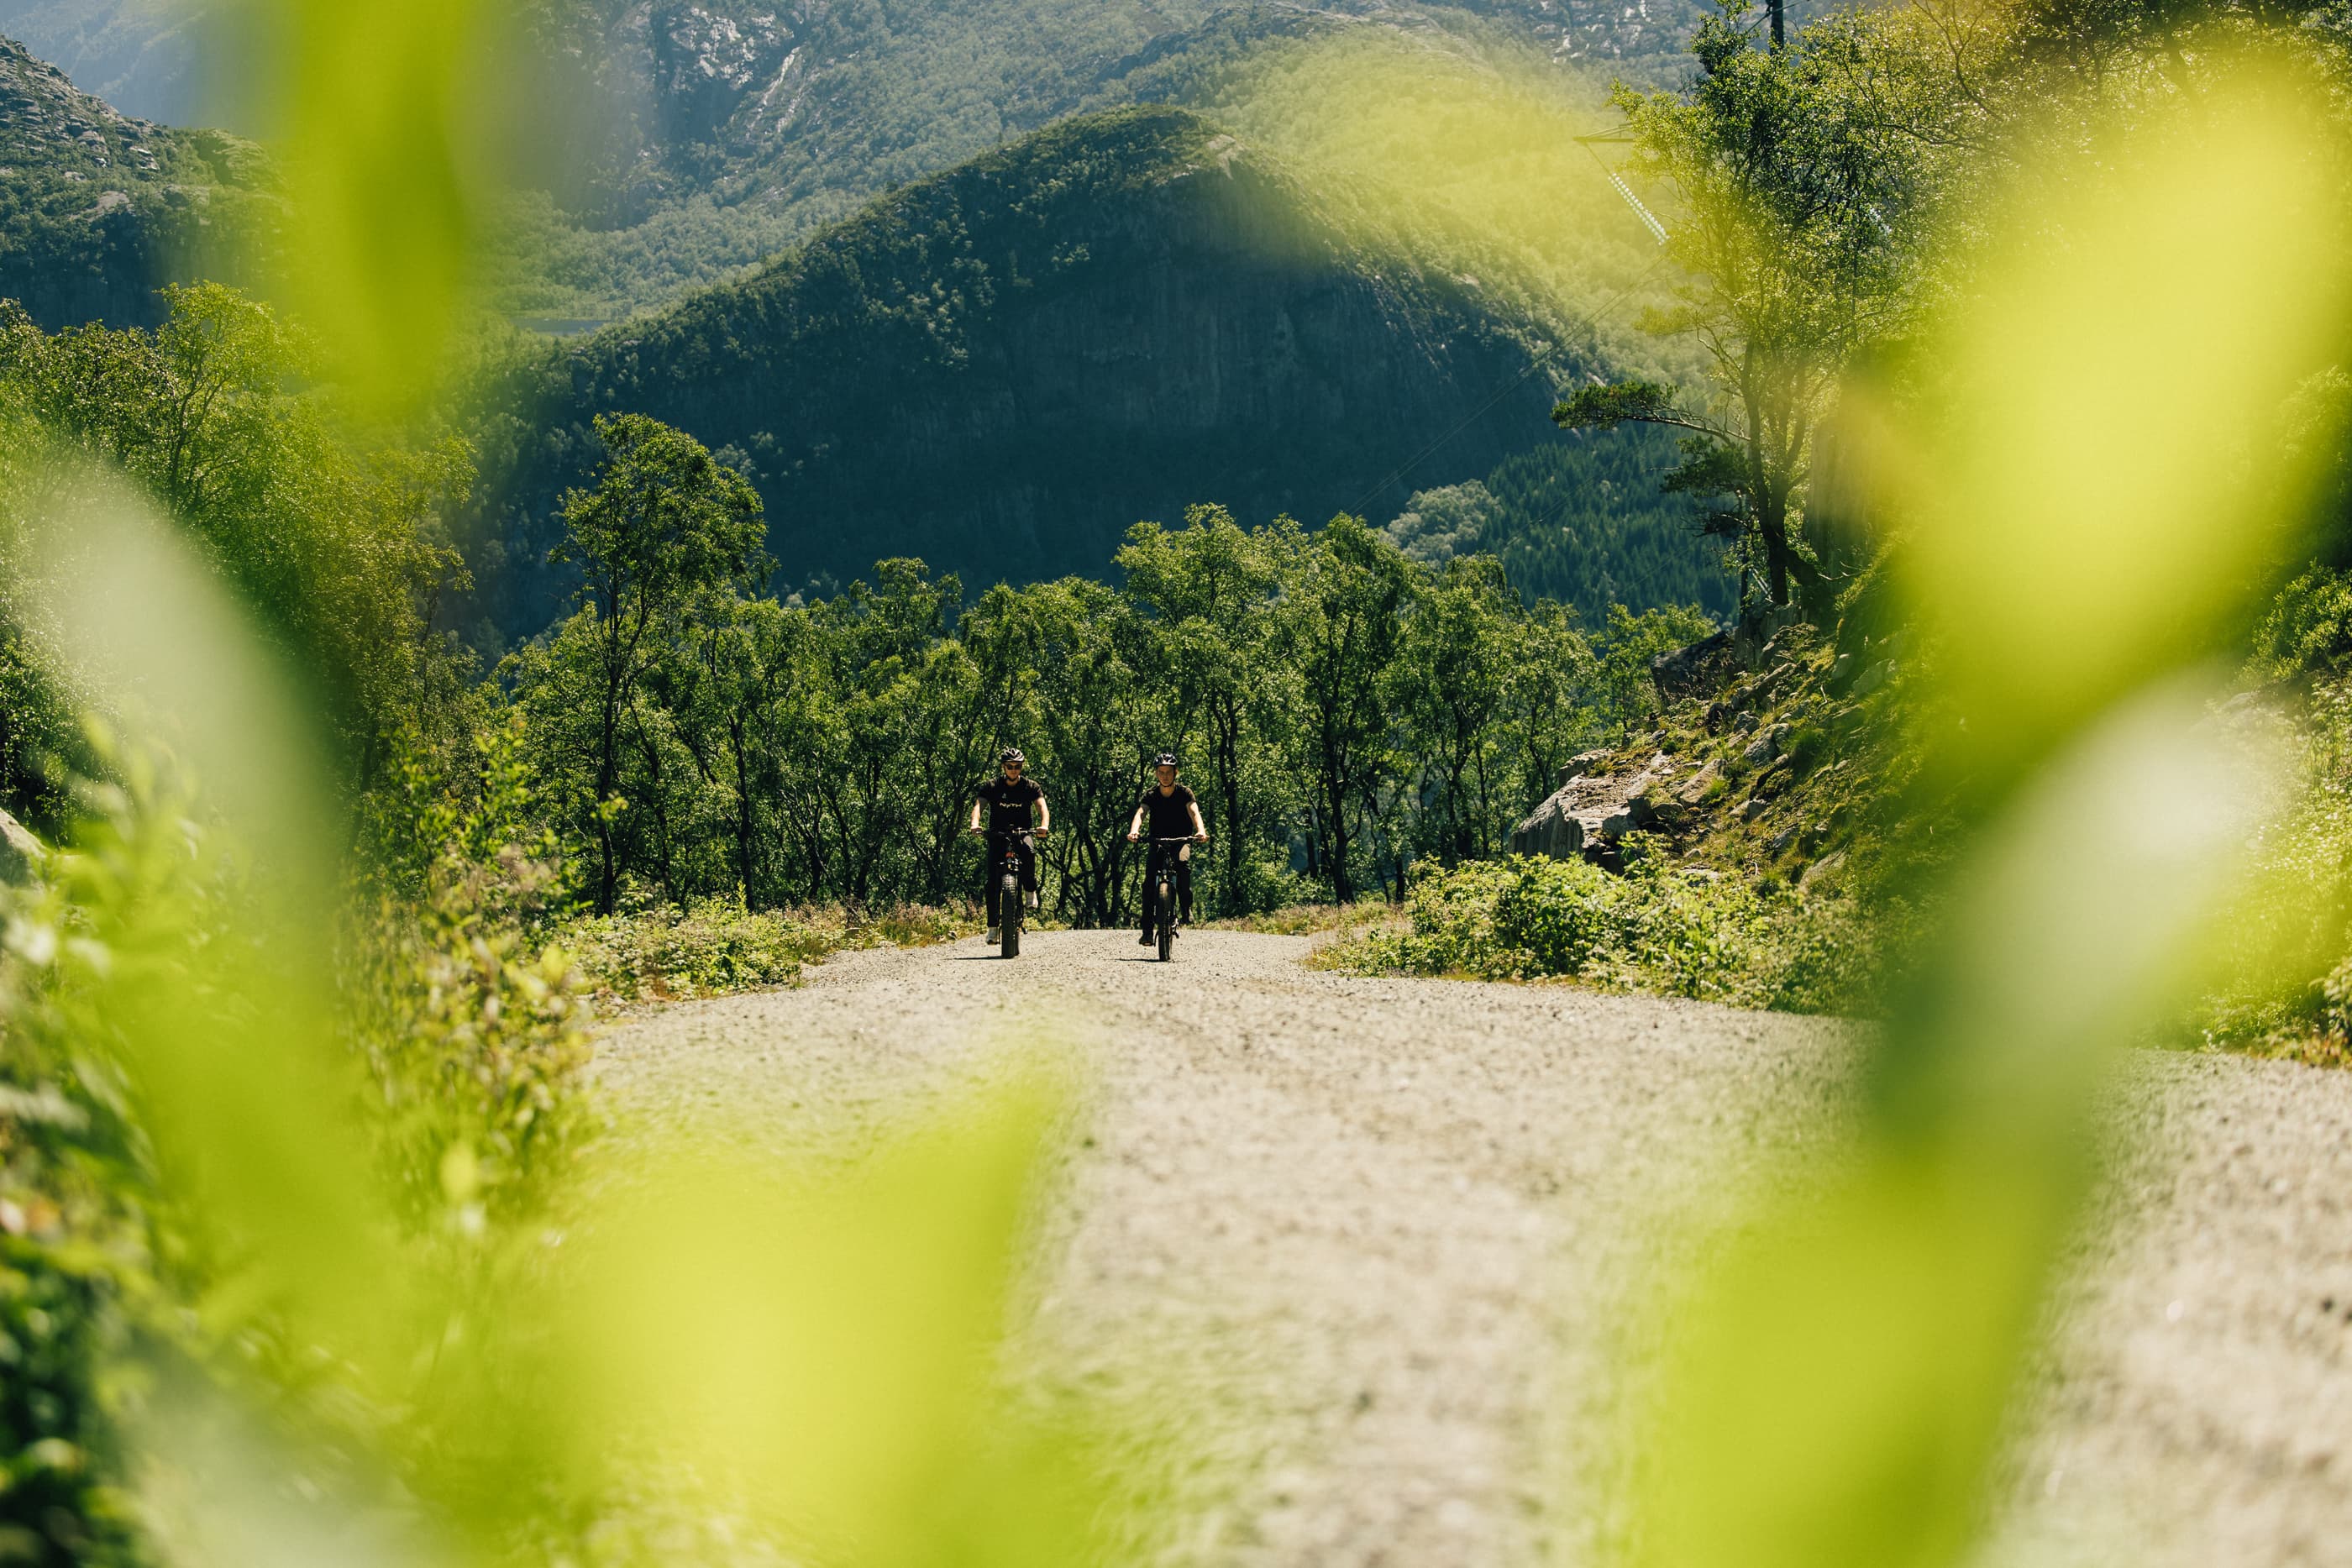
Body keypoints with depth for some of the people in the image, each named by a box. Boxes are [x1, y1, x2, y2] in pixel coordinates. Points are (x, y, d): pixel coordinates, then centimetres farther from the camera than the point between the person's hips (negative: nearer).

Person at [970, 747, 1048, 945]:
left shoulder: (1030, 786, 0)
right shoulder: (992, 786, -2)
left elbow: (1042, 805, -14)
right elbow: (979, 804, -15)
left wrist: (1044, 825, -36)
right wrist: (975, 824, -37)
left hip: (1022, 833, 0)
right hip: (997, 834, 1)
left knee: (1028, 850, -37)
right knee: (993, 882, -12)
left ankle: (1030, 890, -14)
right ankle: (993, 926, -7)